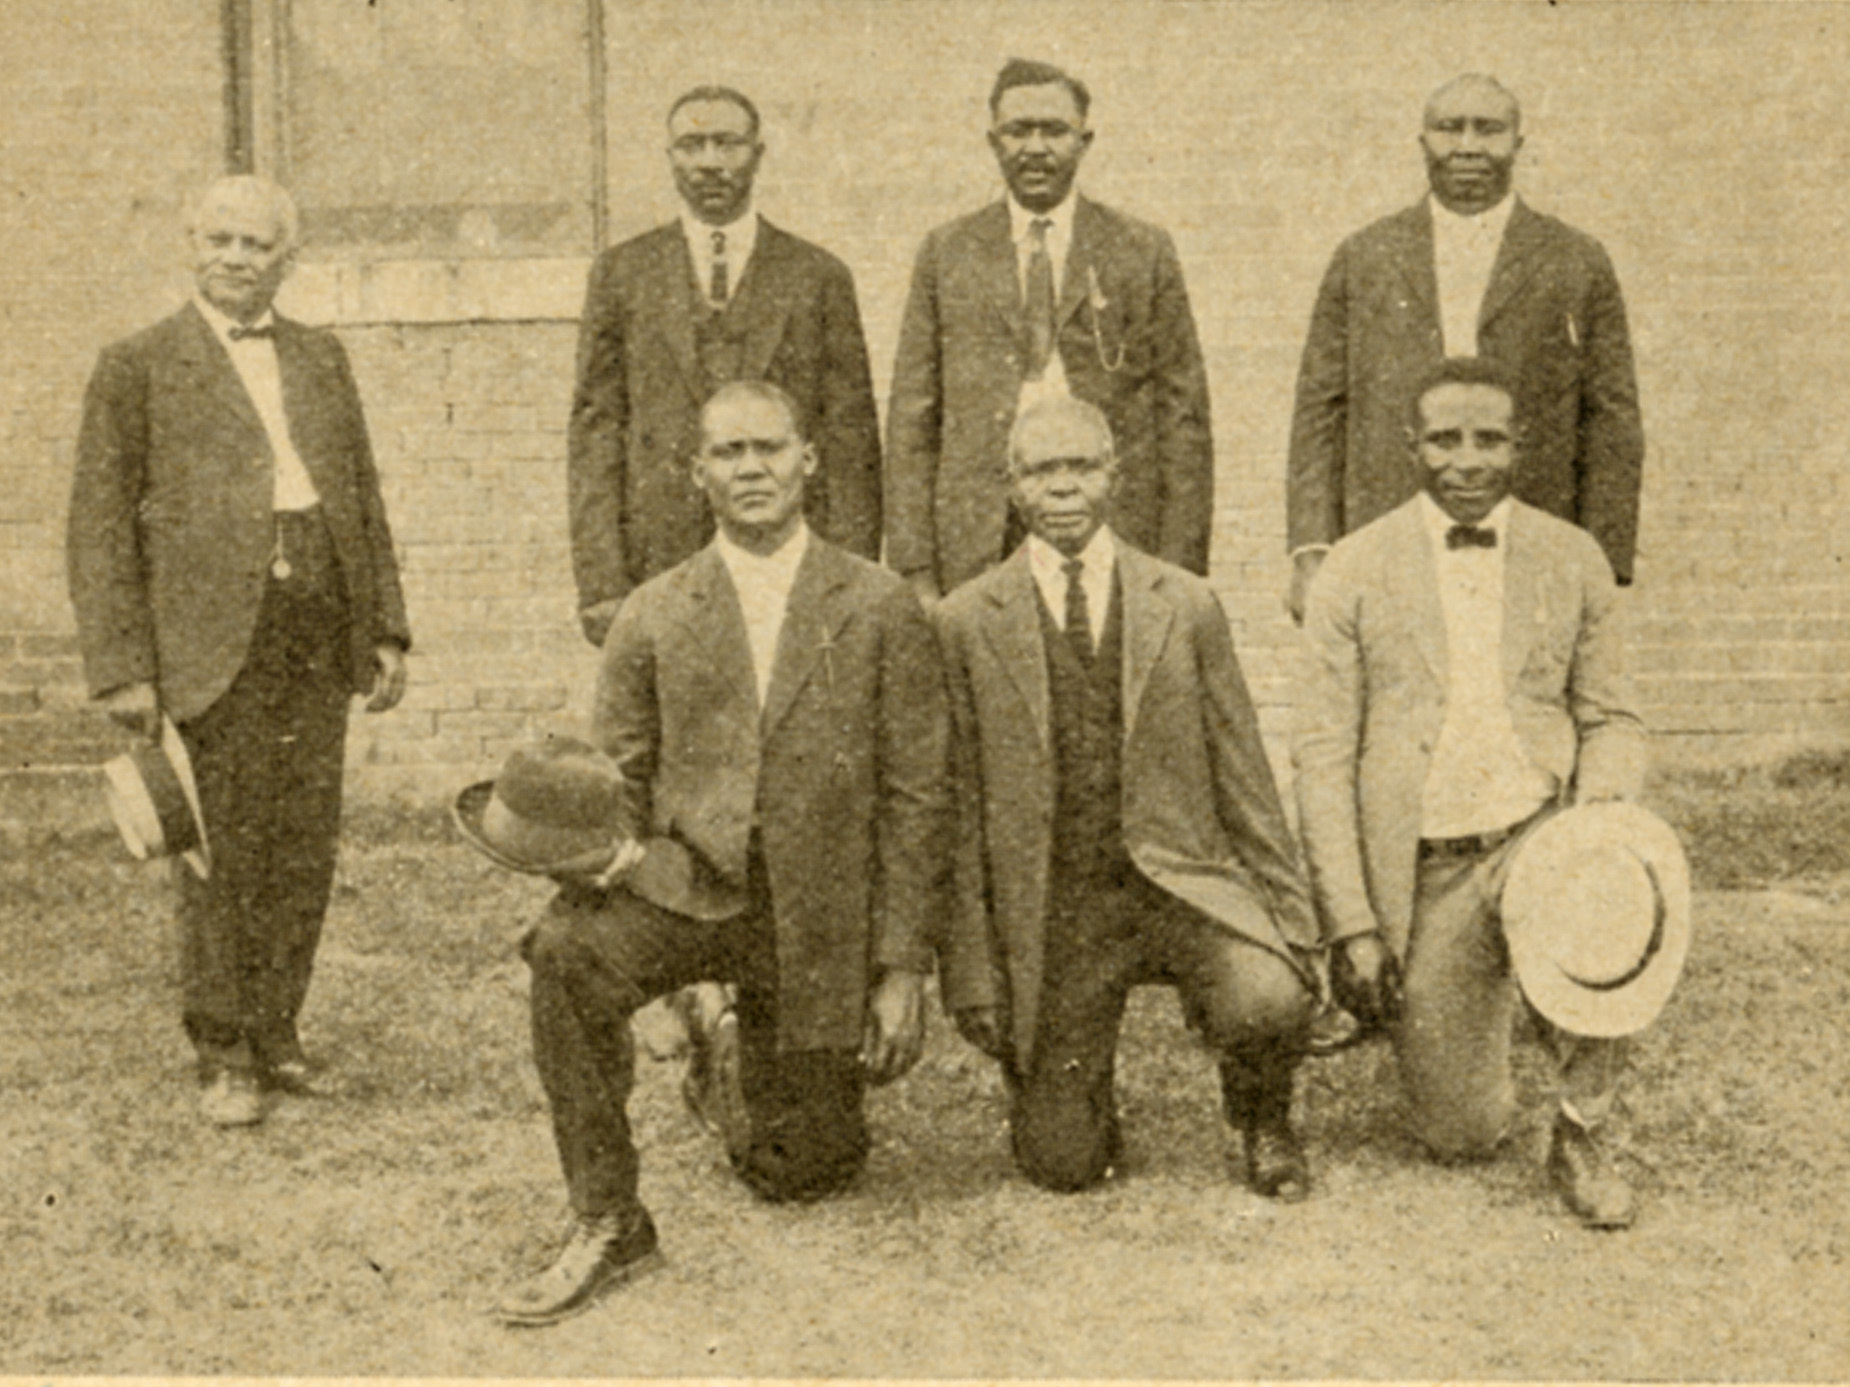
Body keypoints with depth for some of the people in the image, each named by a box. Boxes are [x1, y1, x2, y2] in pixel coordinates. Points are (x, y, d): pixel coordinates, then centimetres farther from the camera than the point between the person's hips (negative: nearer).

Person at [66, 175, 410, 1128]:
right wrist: (121, 666, -8)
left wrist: (386, 626, 12)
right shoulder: (137, 367, 3)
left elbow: (364, 499, 20)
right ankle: (225, 1057, 10)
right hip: (213, 635, -4)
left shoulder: (322, 359, 17)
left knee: (304, 846, 6)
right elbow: (100, 526, 0)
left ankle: (274, 1032, 20)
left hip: (319, 632, 4)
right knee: (224, 850, -2)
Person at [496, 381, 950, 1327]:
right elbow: (618, 779, 9)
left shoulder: (881, 611, -1)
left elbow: (916, 799, -2)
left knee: (797, 1176, 6)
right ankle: (606, 1223, -17)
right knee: (567, 950, -32)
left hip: (819, 919, -1)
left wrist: (903, 967, -6)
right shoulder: (652, 617, 4)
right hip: (684, 885, 1)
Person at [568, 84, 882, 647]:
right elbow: (595, 429, 7)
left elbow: (850, 436, 6)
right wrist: (601, 585, -2)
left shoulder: (819, 277, 8)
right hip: (660, 560, 1)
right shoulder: (621, 274, 10)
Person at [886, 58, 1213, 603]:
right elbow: (912, 414, 8)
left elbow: (1182, 413, 6)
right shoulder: (946, 252, 11)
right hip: (978, 544, 1)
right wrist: (916, 568, 0)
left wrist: (1179, 568, -1)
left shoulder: (1143, 252, 8)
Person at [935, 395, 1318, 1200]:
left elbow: (1241, 772, 8)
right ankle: (1081, 1109, 33)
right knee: (1061, 1167, -5)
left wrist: (1290, 917, 5)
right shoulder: (967, 625, 2)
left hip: (1179, 880, 1)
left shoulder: (1184, 606, 6)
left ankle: (1264, 1128, 7)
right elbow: (957, 802, 3)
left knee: (1267, 1001, -29)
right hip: (1049, 911, 0)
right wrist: (972, 970, 0)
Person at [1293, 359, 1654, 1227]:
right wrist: (1350, 923, -10)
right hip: (1421, 865, -1)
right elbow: (1323, 757, -3)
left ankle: (1579, 1134, -7)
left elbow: (1610, 720, 12)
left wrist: (1601, 805, -12)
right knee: (1460, 1137, -1)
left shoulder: (1573, 560, 4)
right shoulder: (1357, 571, -2)